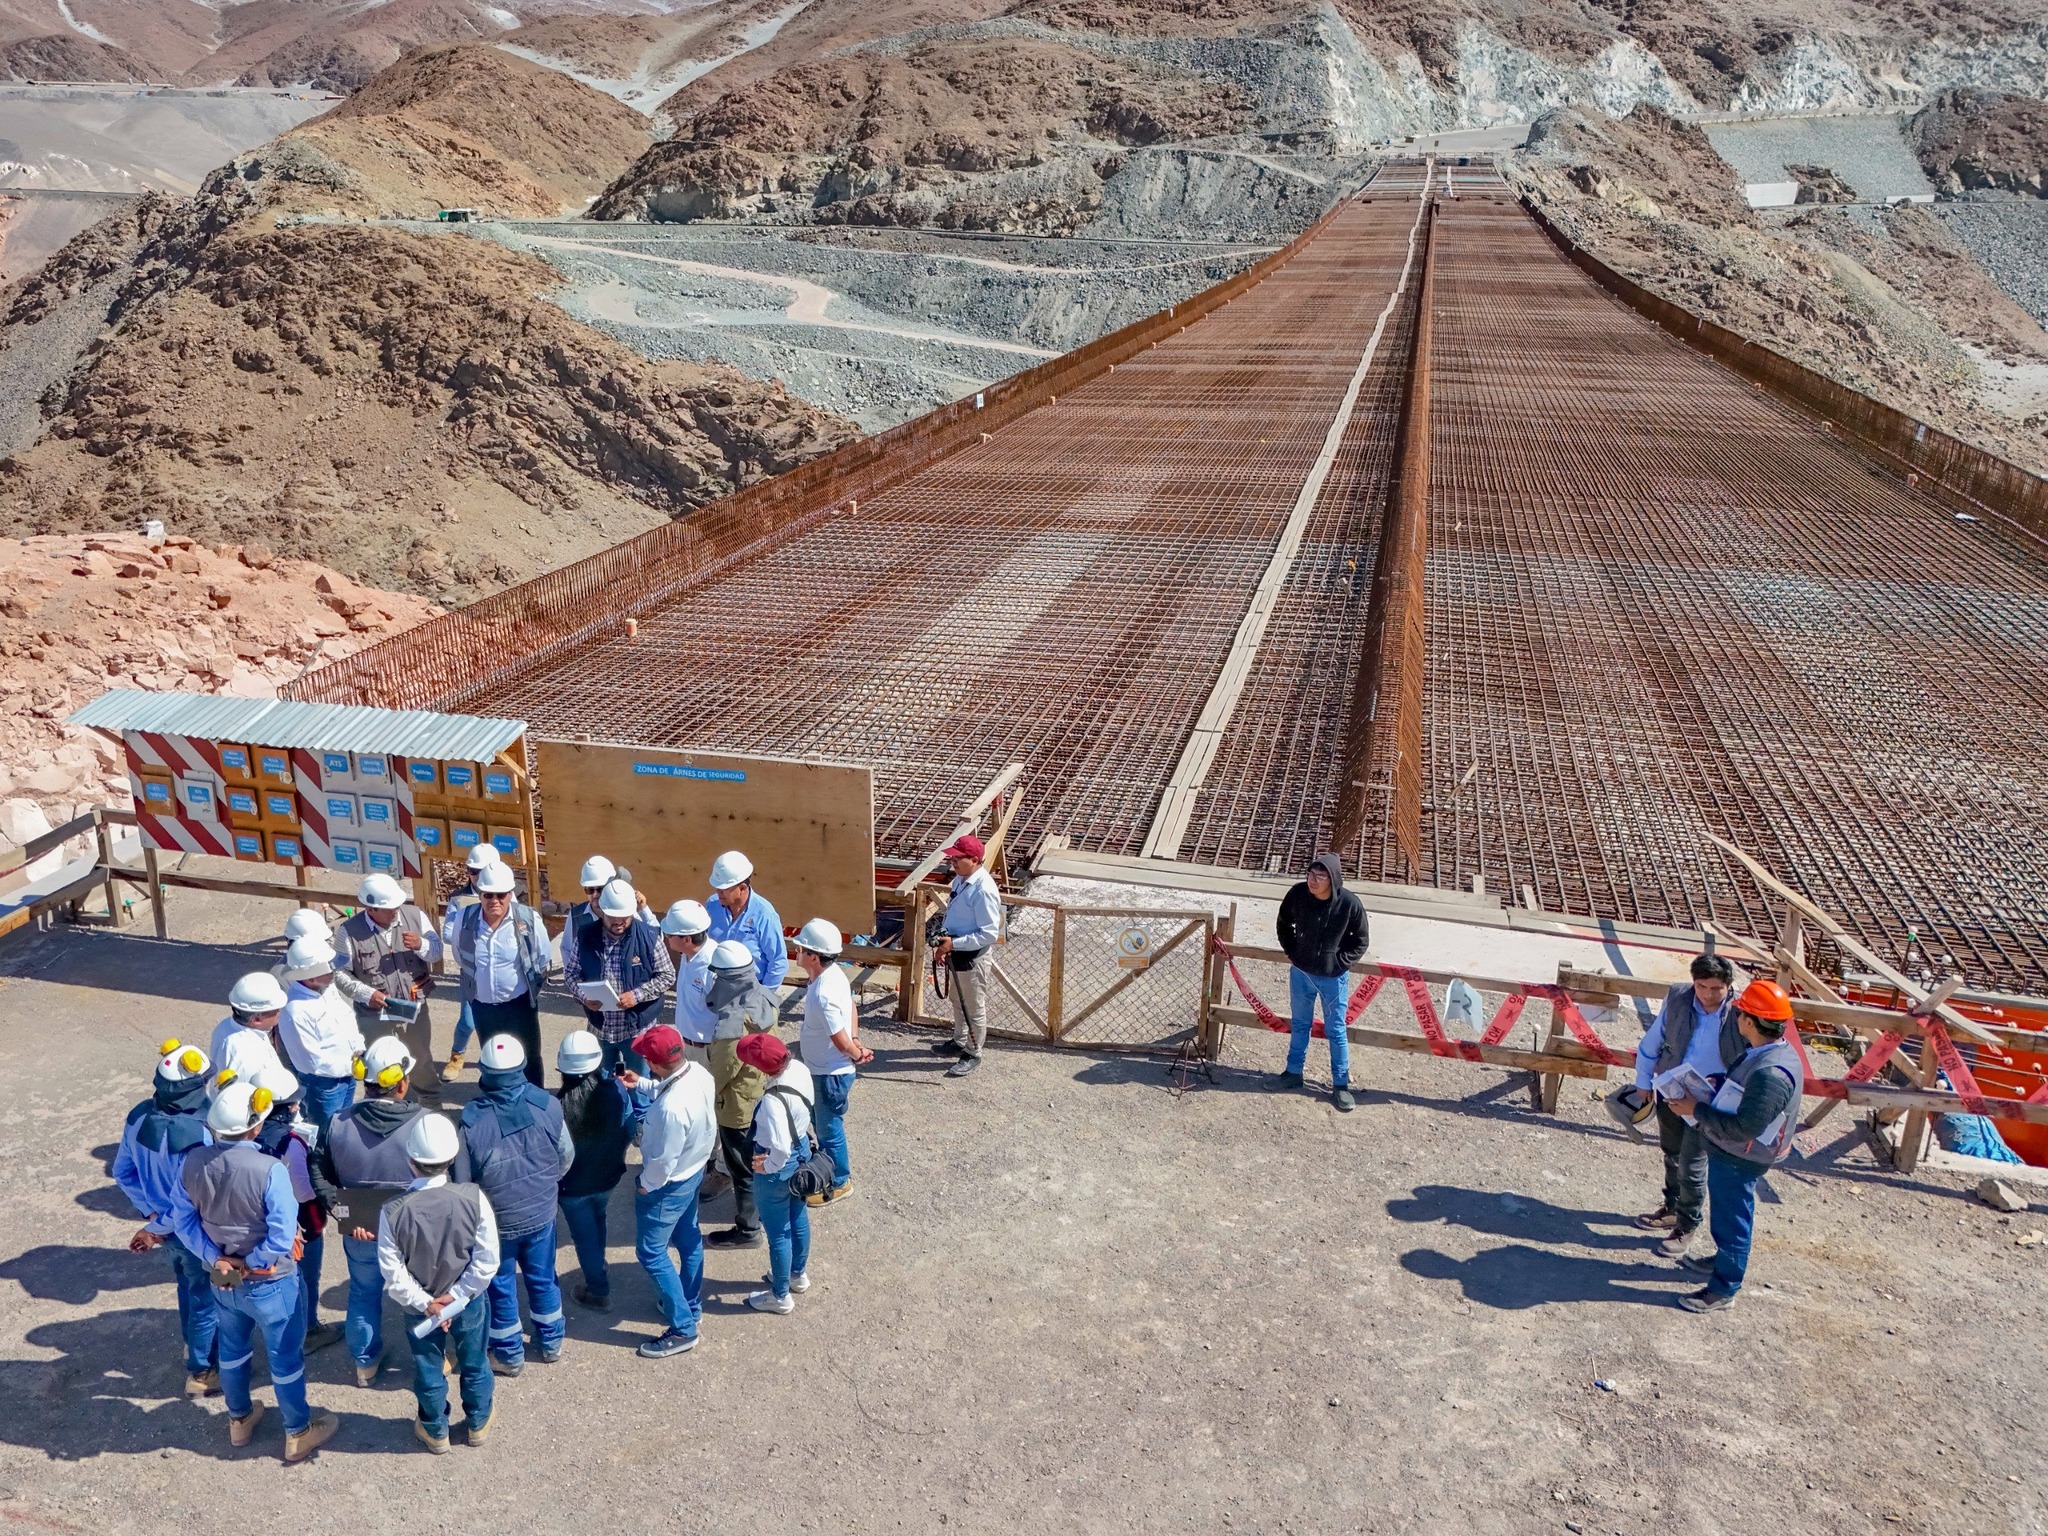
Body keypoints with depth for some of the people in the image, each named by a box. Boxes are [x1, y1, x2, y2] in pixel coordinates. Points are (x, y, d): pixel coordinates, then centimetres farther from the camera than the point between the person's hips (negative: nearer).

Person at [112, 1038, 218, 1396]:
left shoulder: (139, 1116, -14)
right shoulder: (196, 1135, -37)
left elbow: (122, 1171, -1)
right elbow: (187, 1201, -31)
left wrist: (150, 1211, 2)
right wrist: (156, 1230, -14)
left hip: (164, 1225, 7)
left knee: (187, 1286, 33)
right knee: (206, 1300, 16)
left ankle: (192, 1343, 56)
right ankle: (200, 1373, 35)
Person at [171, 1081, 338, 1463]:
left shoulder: (192, 1163, -14)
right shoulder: (269, 1170, -32)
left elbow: (183, 1221, -4)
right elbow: (282, 1238, -29)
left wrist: (216, 1258, -5)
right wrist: (251, 1263, -12)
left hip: (222, 1280, 5)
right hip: (270, 1284, -5)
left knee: (232, 1348, 29)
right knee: (286, 1358, 15)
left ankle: (239, 1420, 49)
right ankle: (298, 1433, 33)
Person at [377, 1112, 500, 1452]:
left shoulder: (393, 1212, -26)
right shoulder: (474, 1198, -25)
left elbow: (393, 1273, -20)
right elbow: (487, 1259, -21)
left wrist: (425, 1303, -10)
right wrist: (457, 1295, -12)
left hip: (420, 1308, 0)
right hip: (470, 1302, 0)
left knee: (428, 1371, 24)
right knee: (474, 1365, 24)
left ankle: (436, 1431, 44)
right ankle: (477, 1424, 44)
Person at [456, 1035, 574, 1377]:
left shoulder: (470, 1121, -26)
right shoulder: (547, 1107, -19)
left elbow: (461, 1181, -14)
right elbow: (566, 1156, -3)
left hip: (495, 1222, -2)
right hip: (541, 1215, 2)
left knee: (501, 1288, 19)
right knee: (542, 1278, 23)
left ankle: (509, 1355, 35)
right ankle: (551, 1344, 40)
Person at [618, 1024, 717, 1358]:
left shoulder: (671, 1108, -40)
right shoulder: (699, 1072, -15)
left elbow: (664, 1161, -28)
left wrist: (645, 1185, -10)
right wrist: (642, 1086, 4)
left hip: (670, 1183, -9)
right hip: (694, 1169, 9)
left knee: (651, 1253, 9)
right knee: (688, 1239, 26)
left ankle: (683, 1329, 19)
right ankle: (691, 1306, 46)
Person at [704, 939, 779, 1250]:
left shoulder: (732, 1023, -35)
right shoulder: (764, 999, -11)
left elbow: (719, 1073, -23)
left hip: (738, 1106, -8)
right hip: (763, 1096, 8)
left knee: (742, 1168, 11)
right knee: (758, 1160, 27)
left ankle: (747, 1230, 26)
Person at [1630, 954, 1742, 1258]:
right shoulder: (1677, 998, -13)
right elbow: (1652, 1042, 1)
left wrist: (1720, 1083, -25)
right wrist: (1643, 1083, 6)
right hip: (1670, 1091, 4)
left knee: (1691, 1167, 1)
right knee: (1672, 1155, 22)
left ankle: (1687, 1226, 23)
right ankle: (1672, 1209, 44)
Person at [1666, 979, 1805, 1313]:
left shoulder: (1771, 1073, -33)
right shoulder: (1773, 1052, 0)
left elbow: (1745, 1127, -33)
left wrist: (1697, 1110, -25)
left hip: (1738, 1160, -10)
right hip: (1728, 1153, 10)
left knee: (1731, 1220, 7)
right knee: (1727, 1214, 28)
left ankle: (1722, 1291, 22)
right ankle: (1723, 1261, 49)